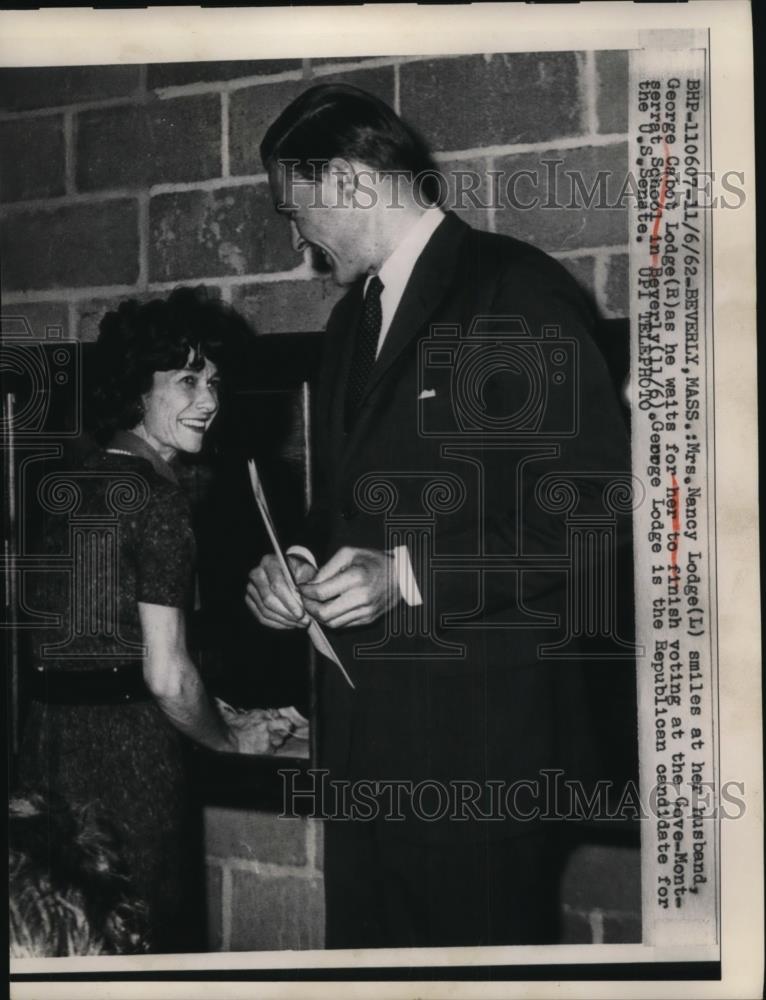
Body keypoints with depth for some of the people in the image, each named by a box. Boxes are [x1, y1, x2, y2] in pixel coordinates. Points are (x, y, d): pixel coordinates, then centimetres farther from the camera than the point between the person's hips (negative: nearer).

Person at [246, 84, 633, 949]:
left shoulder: (521, 293, -10)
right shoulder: (354, 317, 16)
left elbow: (596, 515, -16)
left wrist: (410, 574, -20)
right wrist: (299, 561, 2)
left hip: (480, 738, -7)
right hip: (364, 728, 7)